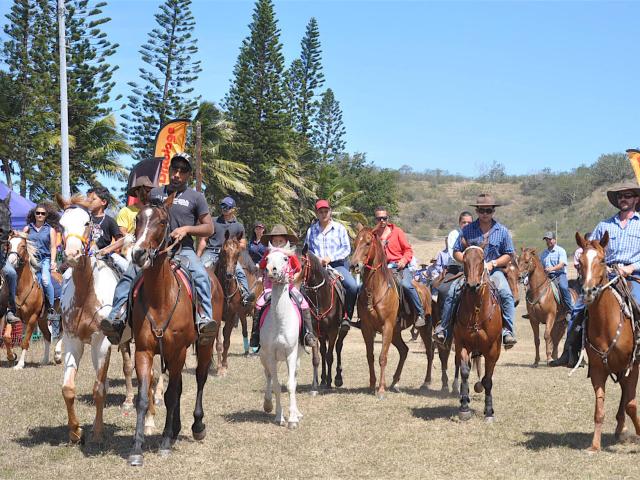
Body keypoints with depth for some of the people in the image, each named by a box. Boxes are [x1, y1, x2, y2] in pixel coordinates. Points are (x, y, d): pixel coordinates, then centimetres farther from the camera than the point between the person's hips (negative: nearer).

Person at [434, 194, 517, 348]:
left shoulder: (502, 231, 4)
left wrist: (493, 263, -10)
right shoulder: (467, 230, 3)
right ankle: (443, 327, -11)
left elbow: (508, 255, 7)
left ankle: (508, 330, -22)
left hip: (493, 270, 0)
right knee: (452, 293, -21)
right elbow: (456, 252, 7)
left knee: (506, 294, -27)